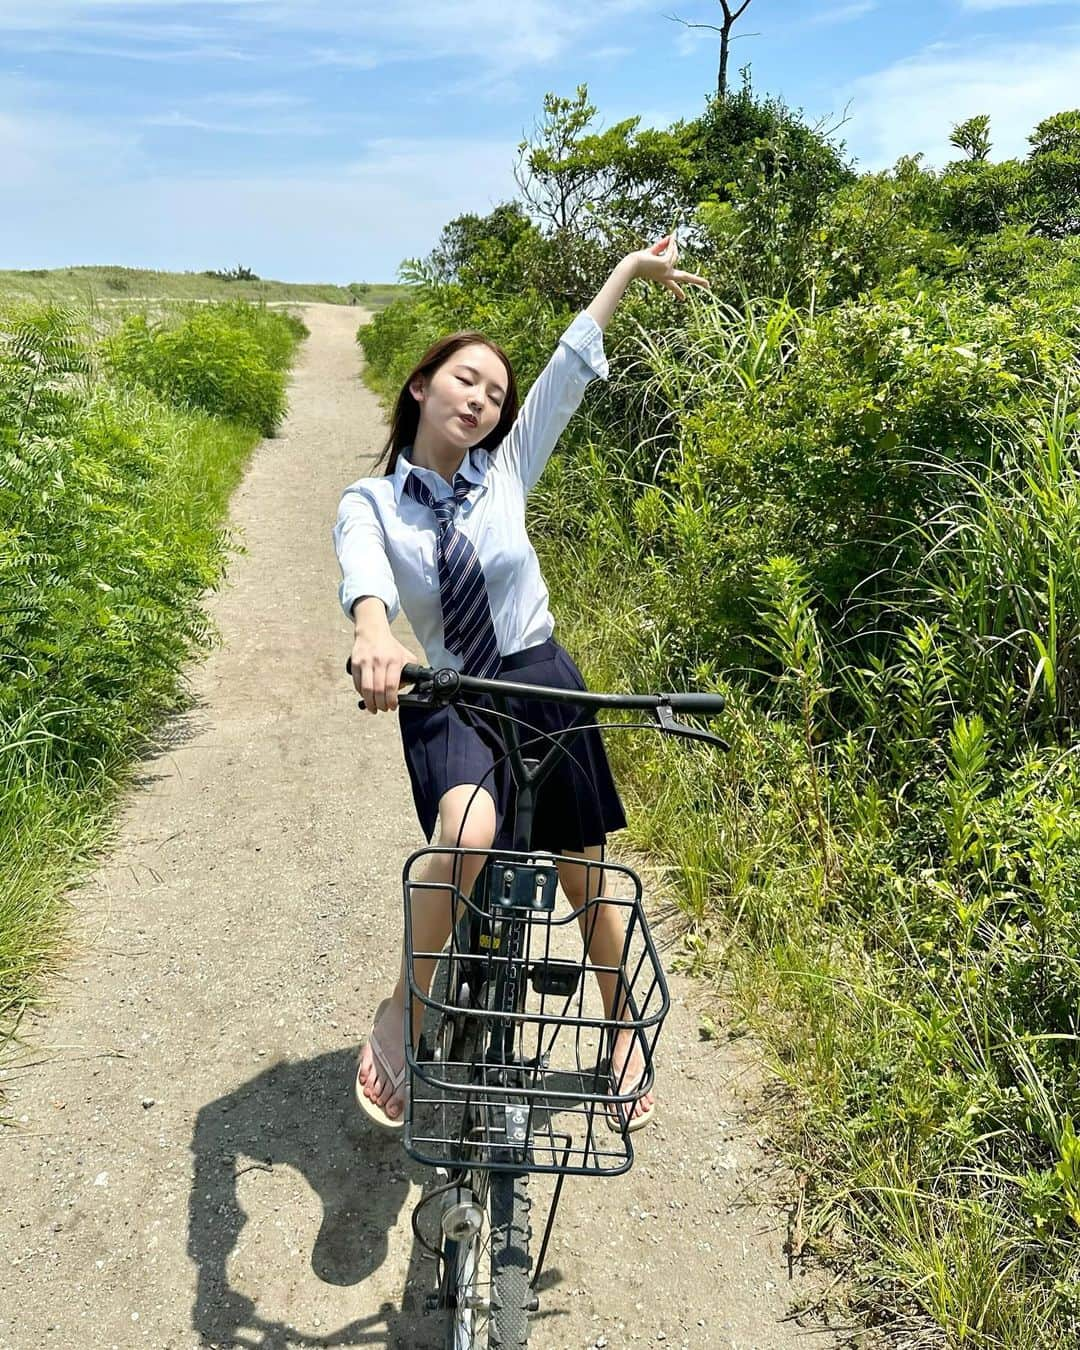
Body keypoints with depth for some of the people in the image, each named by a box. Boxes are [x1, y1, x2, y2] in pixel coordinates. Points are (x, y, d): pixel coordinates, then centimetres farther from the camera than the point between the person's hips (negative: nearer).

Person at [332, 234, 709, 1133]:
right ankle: (403, 1012, -8)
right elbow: (363, 576, -29)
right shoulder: (370, 504, -6)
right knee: (468, 831, -34)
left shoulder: (505, 471, 0)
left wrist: (628, 269, -2)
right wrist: (375, 637, -50)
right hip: (447, 700, -2)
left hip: (542, 685, 2)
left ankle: (624, 1037, 35)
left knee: (586, 877, 9)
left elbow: (571, 370, -1)